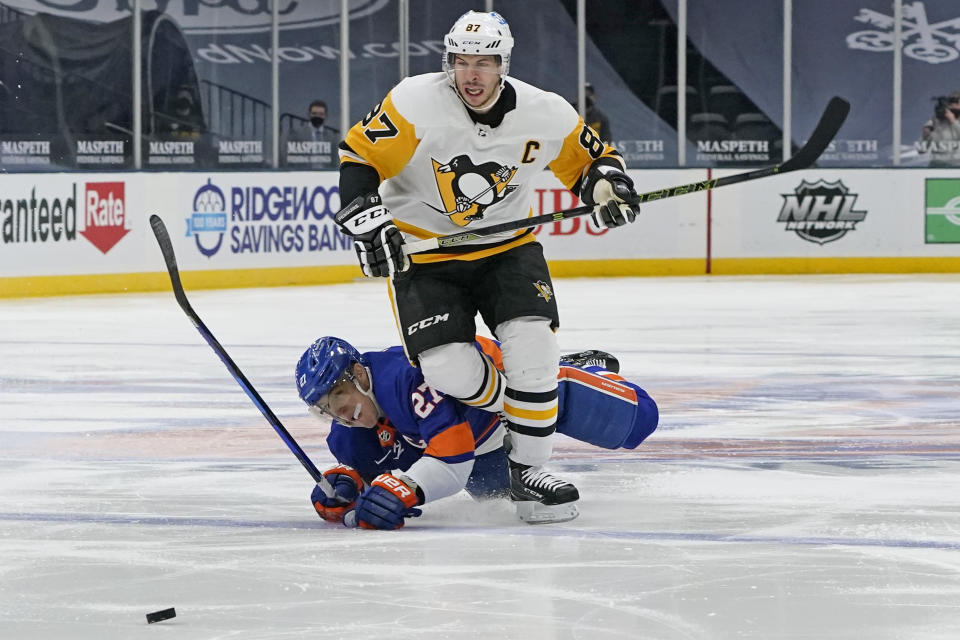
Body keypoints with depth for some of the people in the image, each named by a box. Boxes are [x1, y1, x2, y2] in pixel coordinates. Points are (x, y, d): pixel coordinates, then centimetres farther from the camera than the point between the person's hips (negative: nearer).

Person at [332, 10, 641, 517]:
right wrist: (368, 223, -24)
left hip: (507, 247, 2)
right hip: (422, 255, -2)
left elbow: (592, 158, 6)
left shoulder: (545, 114, -10)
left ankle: (528, 467, -3)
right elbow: (358, 158, -13)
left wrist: (607, 185, -15)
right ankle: (508, 411, 14)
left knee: (531, 342, -21)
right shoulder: (416, 103, -19)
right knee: (449, 369, -20)